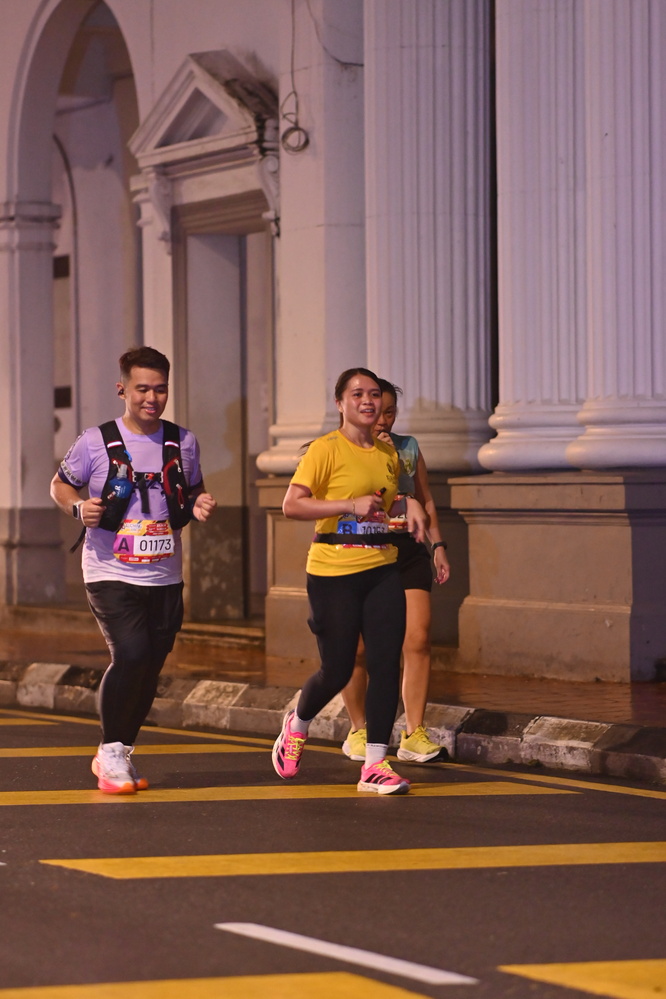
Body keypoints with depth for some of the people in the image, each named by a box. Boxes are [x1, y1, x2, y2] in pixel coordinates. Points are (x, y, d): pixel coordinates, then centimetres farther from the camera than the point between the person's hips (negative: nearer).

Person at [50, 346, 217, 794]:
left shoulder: (183, 442, 5)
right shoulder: (96, 442, -4)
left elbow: (194, 492, 19)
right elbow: (60, 484, 8)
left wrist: (199, 505, -4)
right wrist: (80, 507, -13)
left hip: (165, 577, 4)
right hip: (111, 574, -4)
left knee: (150, 668, 7)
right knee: (131, 655, -20)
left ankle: (119, 754, 27)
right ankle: (111, 753, -2)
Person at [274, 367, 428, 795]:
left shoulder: (388, 453, 12)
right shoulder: (326, 449, -8)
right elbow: (292, 504, -16)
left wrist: (410, 506, 8)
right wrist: (350, 505, -22)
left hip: (382, 570, 5)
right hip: (333, 572, -5)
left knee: (386, 664, -5)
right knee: (337, 671, 2)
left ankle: (376, 764, 1)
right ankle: (297, 726, 34)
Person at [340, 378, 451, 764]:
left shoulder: (409, 447, 13)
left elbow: (426, 500, 18)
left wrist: (438, 545, 12)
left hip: (408, 549, 3)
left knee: (419, 639, -8)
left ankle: (414, 735, -4)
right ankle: (359, 732, 18)